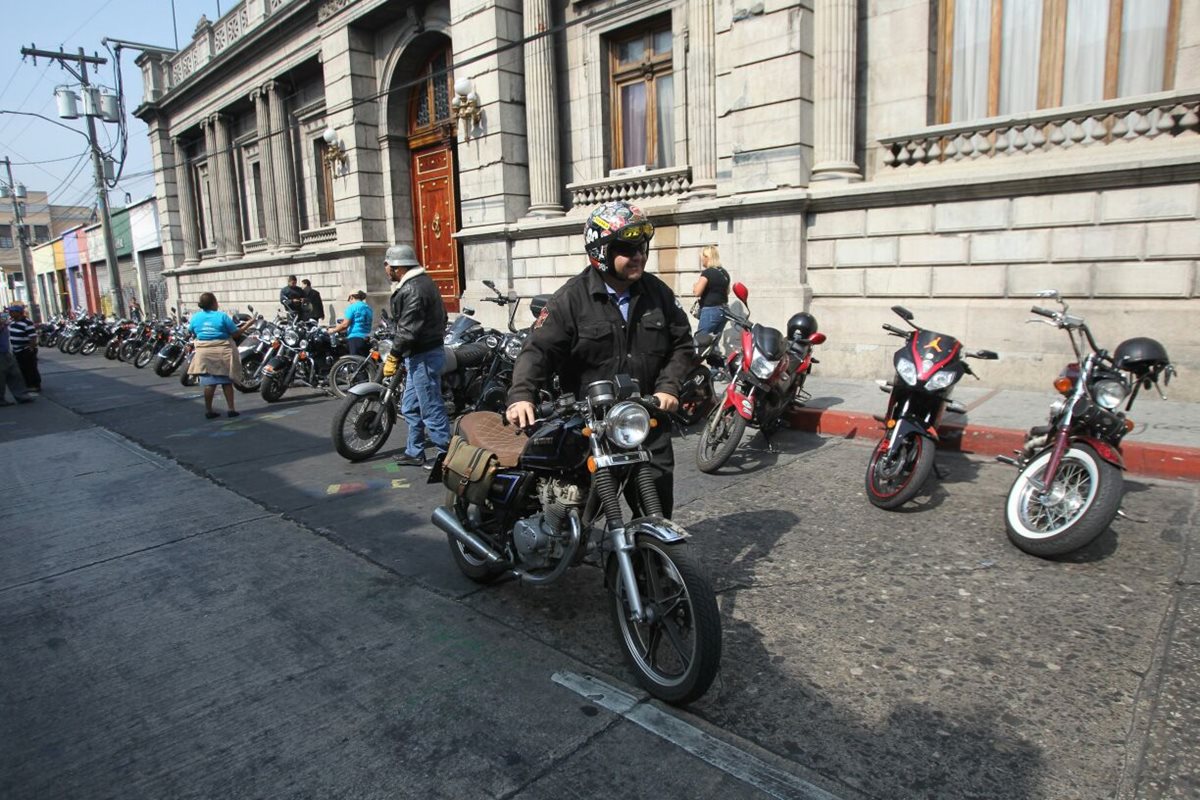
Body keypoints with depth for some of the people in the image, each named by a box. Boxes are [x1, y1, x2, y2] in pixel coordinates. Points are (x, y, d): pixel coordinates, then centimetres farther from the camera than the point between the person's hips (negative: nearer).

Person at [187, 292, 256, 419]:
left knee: (208, 382, 4)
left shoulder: (195, 317, 1)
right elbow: (236, 332, -6)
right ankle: (231, 409, 7)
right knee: (226, 381, 6)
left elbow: (191, 332, 16)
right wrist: (249, 323, 8)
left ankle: (208, 410, 6)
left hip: (204, 353, 3)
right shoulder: (222, 316, -10)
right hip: (222, 352, -2)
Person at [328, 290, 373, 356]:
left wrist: (334, 330, 4)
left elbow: (345, 324, -10)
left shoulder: (352, 307, -4)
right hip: (366, 340, 7)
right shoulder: (368, 308, 17)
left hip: (355, 339, -7)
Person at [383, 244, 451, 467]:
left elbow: (408, 330, -23)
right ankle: (414, 453, 27)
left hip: (423, 356, -11)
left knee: (431, 409, -4)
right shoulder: (422, 282, 14)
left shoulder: (413, 289, -18)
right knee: (410, 407, 18)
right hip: (422, 355, 11)